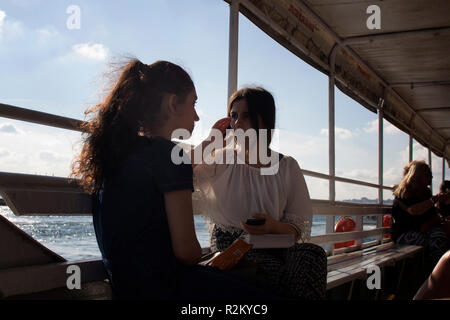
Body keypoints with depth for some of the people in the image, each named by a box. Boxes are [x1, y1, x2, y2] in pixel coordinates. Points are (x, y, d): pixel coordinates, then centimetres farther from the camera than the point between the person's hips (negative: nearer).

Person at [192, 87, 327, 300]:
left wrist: (273, 226, -19)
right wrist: (209, 142, -1)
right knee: (280, 272, -33)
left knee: (311, 253, -31)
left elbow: (298, 228, 4)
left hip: (272, 245, 2)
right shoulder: (223, 159, 9)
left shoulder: (287, 167, 8)